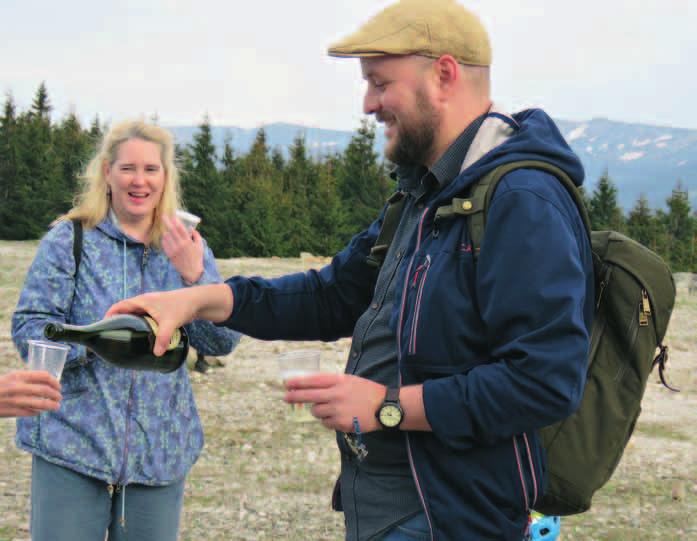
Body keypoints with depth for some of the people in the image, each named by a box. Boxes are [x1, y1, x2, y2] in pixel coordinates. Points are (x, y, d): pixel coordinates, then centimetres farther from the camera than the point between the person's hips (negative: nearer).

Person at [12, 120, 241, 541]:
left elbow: (223, 342, 1)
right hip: (73, 445, -3)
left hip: (160, 453, 3)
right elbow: (28, 330, -5)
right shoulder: (69, 241, 1)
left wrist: (195, 276, -15)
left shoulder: (187, 249, 9)